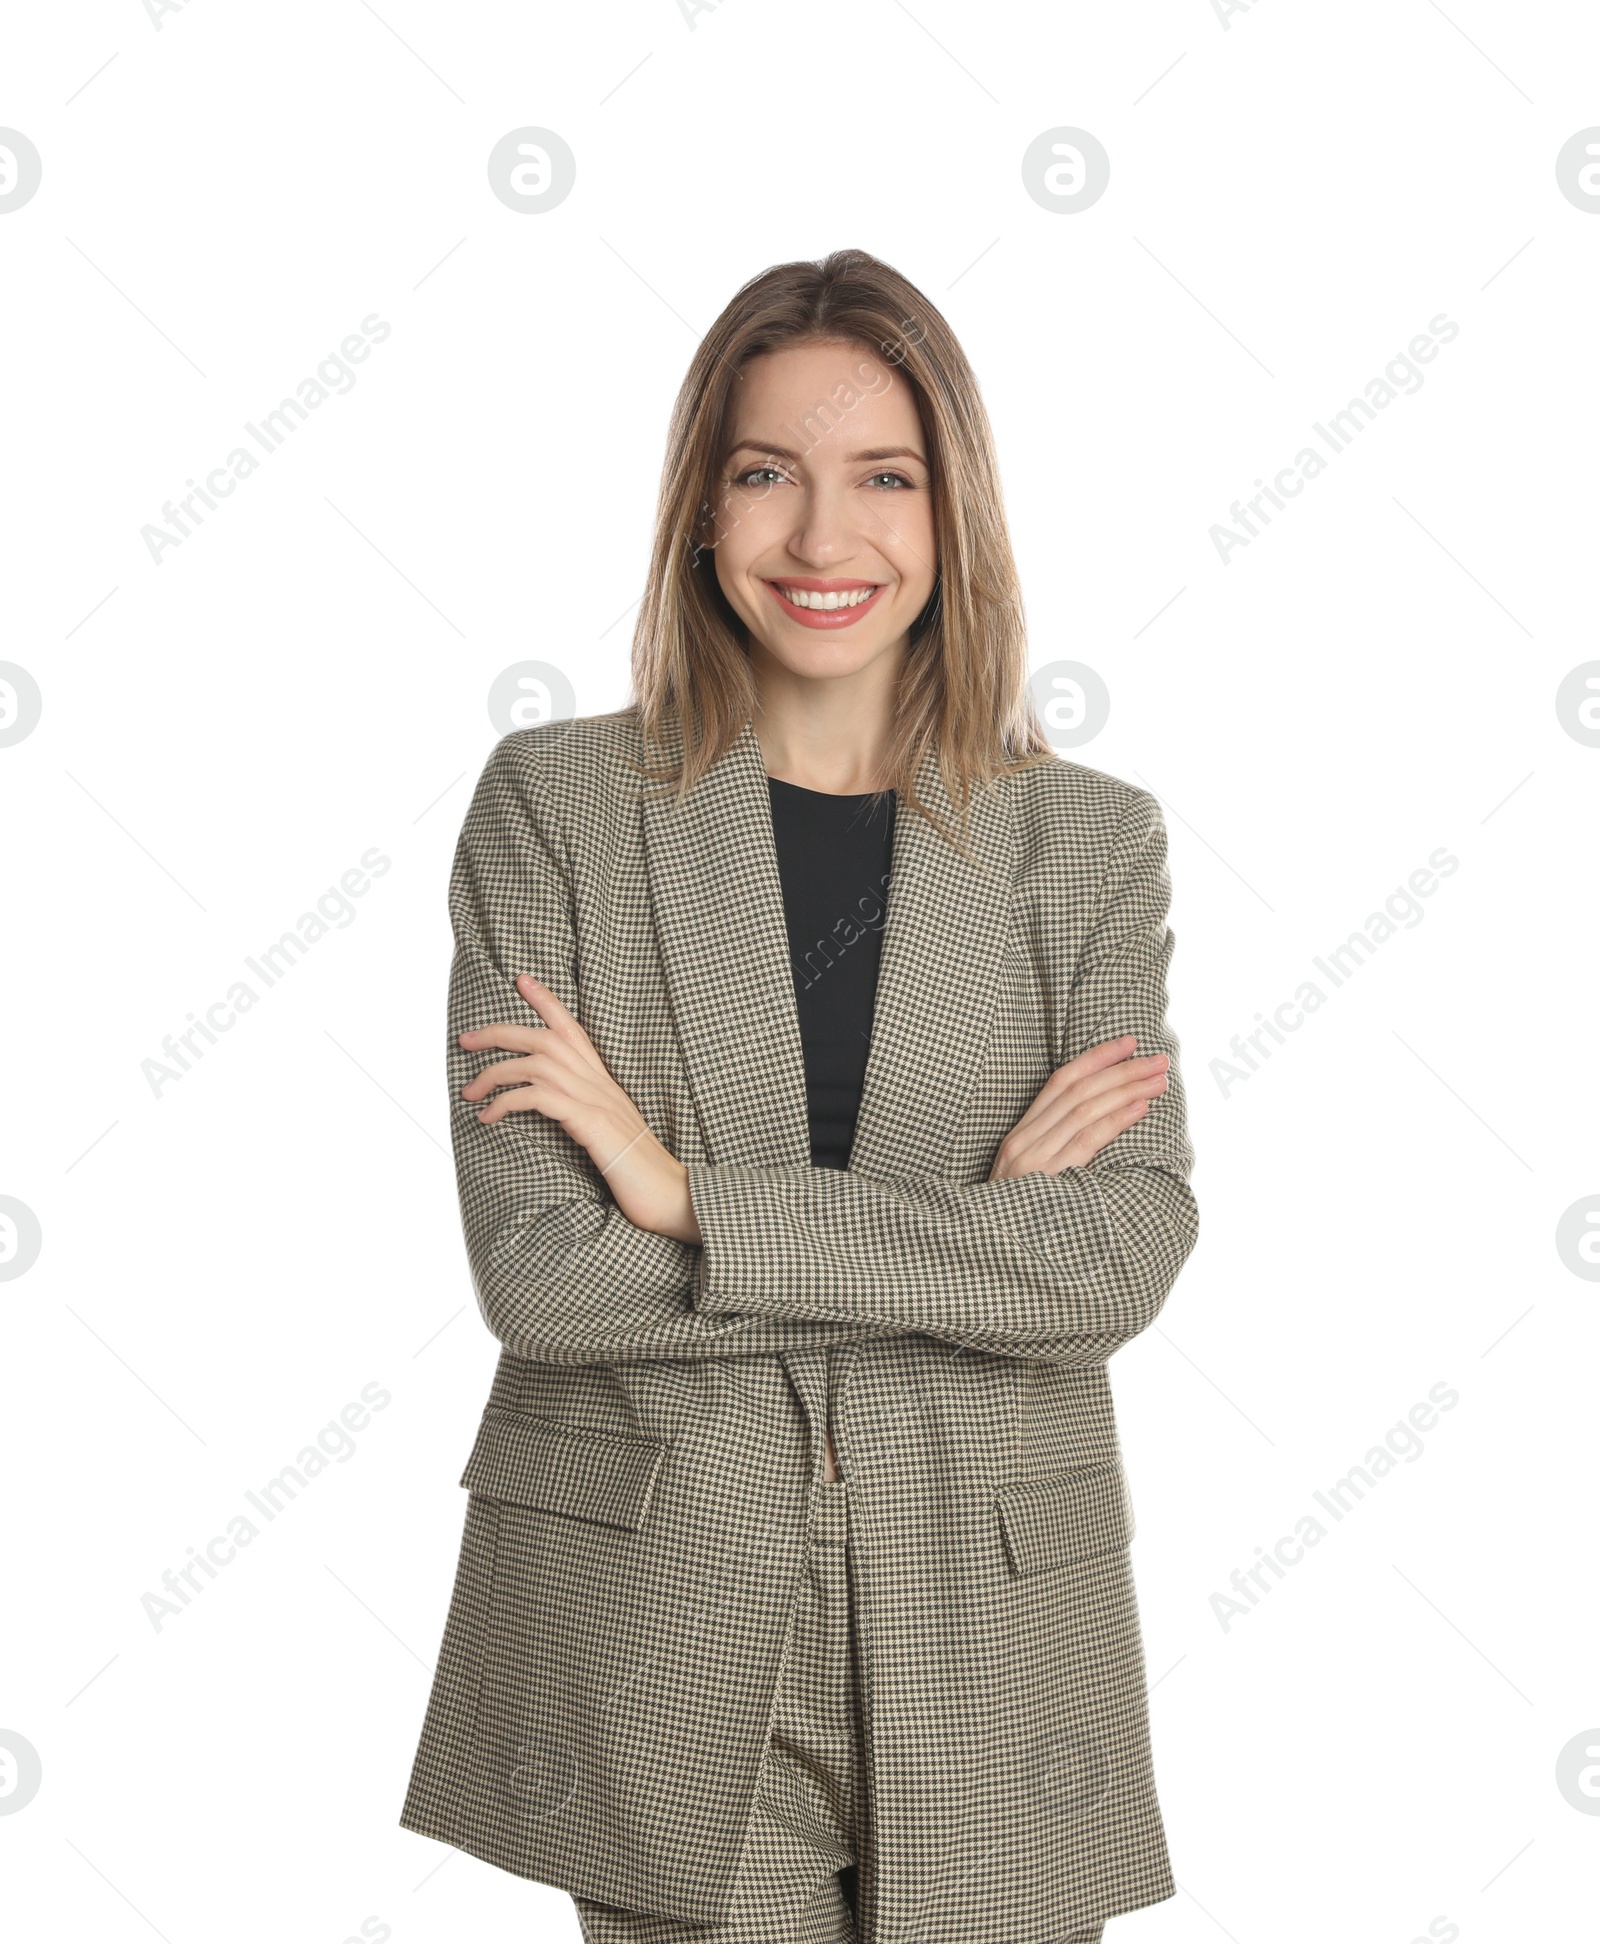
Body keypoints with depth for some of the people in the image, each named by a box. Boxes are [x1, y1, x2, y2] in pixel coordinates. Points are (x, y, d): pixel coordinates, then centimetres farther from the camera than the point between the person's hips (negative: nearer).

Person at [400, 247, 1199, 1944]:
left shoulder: (1089, 840, 1)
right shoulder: (554, 804, -3)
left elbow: (1128, 1256, -11)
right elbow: (532, 1266, -11)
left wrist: (693, 1198, -16)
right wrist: (971, 1233, -13)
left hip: (987, 1638, 2)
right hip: (660, 1646, -1)